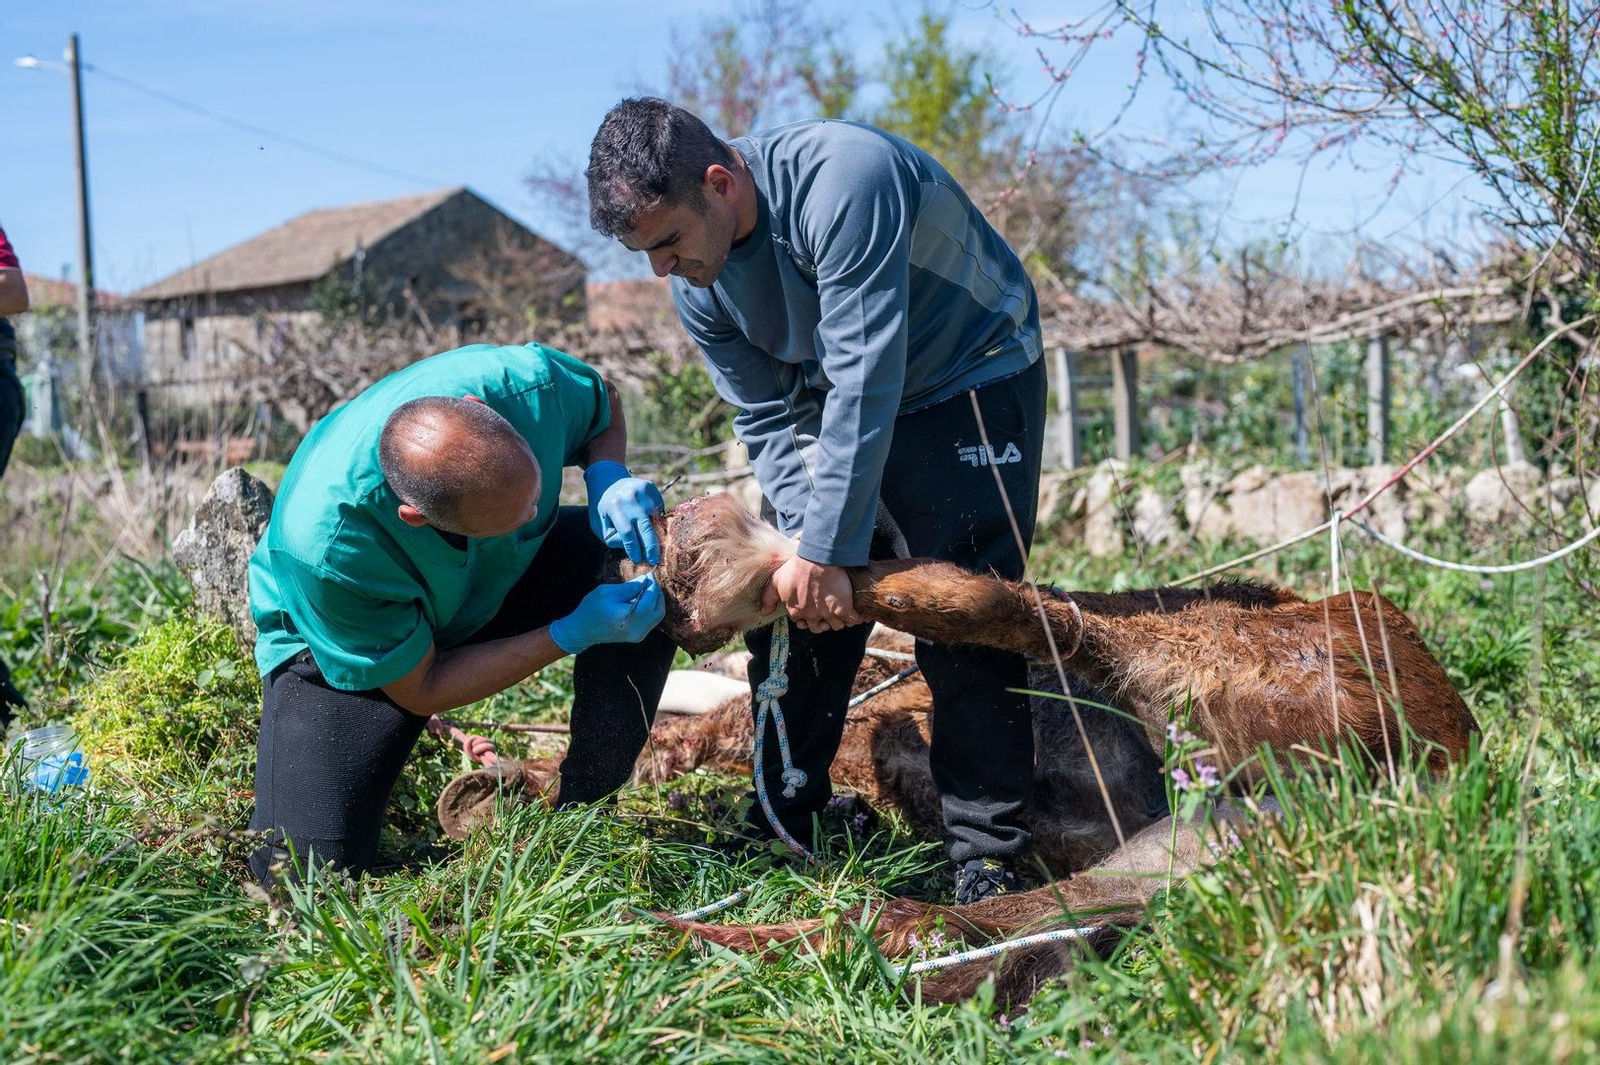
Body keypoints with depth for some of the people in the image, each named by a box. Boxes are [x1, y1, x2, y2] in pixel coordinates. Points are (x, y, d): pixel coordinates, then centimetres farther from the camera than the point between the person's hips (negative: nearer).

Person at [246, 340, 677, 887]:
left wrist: (608, 479, -28)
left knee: (659, 562, -22)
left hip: (503, 576, 4)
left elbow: (604, 405, -5)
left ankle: (583, 812, -9)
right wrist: (574, 634, -33)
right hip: (338, 648, -4)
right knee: (305, 866, -18)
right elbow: (420, 690, -25)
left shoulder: (525, 383, -34)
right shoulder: (325, 546, -42)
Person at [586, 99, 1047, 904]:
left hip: (971, 379, -6)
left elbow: (865, 382, -35)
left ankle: (985, 860, -6)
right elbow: (767, 421, -7)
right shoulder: (695, 286, -11)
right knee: (786, 612, 3)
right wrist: (804, 542, -24)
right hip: (831, 400, 7)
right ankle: (779, 831, 15)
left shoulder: (841, 178, -35)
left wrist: (827, 550, -34)